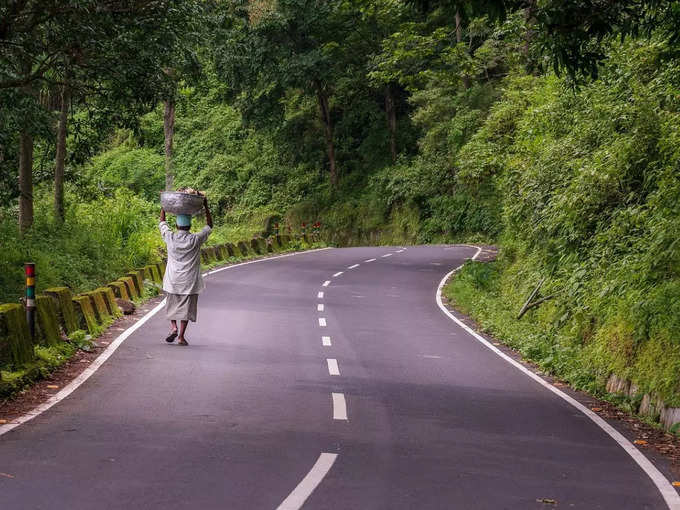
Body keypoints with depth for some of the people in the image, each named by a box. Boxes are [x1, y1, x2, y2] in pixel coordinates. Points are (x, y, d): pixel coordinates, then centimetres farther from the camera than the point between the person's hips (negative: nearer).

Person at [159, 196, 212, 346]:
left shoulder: (170, 238, -7)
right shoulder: (195, 240, -10)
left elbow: (162, 223, 11)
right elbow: (209, 226, 3)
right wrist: (206, 206, 5)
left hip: (172, 280, 1)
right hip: (189, 281, -1)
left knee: (172, 304, 17)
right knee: (186, 307, 4)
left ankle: (173, 327, -2)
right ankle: (181, 336, 2)